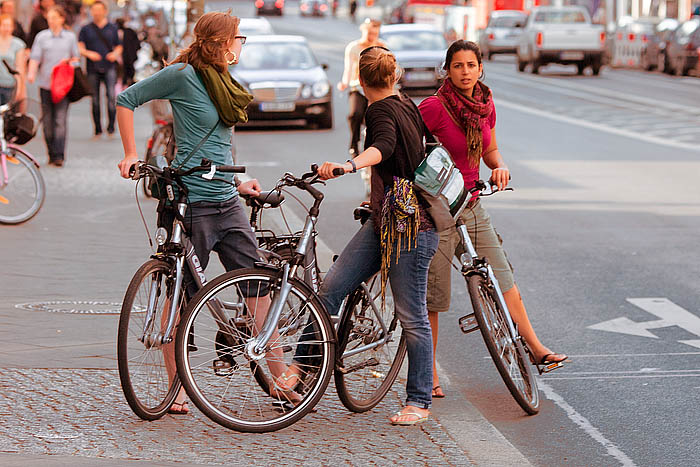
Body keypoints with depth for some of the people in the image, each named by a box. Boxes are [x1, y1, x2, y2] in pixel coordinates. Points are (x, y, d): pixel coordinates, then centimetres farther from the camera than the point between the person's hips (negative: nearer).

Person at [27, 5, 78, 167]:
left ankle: (59, 155, -13)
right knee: (47, 119, 5)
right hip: (45, 83, 1)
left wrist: (70, 62, -6)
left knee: (60, 119, -10)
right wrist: (31, 73, -19)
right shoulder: (42, 36, 7)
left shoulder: (70, 37, 10)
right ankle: (51, 153, 15)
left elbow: (76, 57, 17)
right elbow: (35, 57, -1)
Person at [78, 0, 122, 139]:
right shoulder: (86, 29, 10)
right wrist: (88, 54, -16)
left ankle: (111, 127, -12)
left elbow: (119, 47, 16)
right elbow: (80, 48, 4)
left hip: (109, 67, -1)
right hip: (93, 69, 1)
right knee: (95, 100, 2)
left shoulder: (113, 28, 12)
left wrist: (115, 54, -6)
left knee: (111, 95, -17)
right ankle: (98, 130, 12)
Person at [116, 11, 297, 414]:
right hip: (191, 203, -8)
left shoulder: (225, 85, 16)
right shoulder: (183, 75, -7)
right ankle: (178, 389, 9)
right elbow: (127, 100, -2)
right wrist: (132, 155, -6)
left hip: (228, 204, 8)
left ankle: (279, 379, 12)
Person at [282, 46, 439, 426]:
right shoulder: (407, 106, 14)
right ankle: (302, 364, 7)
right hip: (384, 221, 9)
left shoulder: (381, 111, -13)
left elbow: (383, 145, -36)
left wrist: (349, 165, -55)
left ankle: (419, 401, 6)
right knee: (331, 287, 1)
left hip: (409, 224, -9)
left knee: (412, 316, -2)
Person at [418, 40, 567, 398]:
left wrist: (499, 166, -3)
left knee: (503, 278, 8)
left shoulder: (485, 105, 5)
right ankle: (429, 376, 9)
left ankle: (536, 348, 17)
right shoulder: (434, 107, -16)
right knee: (434, 296, 0)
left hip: (471, 205, 6)